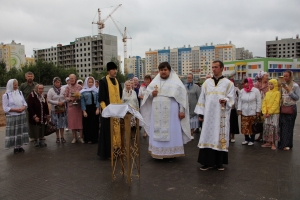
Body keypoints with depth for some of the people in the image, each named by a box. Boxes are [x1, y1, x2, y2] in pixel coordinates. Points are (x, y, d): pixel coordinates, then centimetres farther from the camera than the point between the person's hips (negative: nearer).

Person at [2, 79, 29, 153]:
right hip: (12, 117, -4)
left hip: (22, 116, 4)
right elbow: (5, 108, -8)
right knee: (13, 132, -2)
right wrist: (16, 109, -18)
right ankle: (15, 147, 8)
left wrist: (23, 108, -12)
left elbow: (25, 103, 10)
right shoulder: (6, 95, -4)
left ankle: (20, 146, 16)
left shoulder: (20, 93, 9)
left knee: (21, 131, 6)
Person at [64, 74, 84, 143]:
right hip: (71, 106, 1)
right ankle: (74, 137, 16)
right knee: (72, 122, 4)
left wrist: (78, 98, -15)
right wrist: (70, 99, -13)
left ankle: (80, 137, 9)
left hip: (79, 106, -1)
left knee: (80, 121, -1)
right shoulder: (68, 87, 6)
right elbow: (65, 97, 6)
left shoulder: (79, 87, 2)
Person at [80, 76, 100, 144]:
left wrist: (97, 108, -7)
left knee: (95, 123, 2)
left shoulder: (96, 90, 6)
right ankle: (88, 138, 10)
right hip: (87, 109, -1)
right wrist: (84, 111, -8)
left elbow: (98, 100, 3)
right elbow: (82, 102, -2)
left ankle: (94, 138, 10)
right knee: (87, 124, 2)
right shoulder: (83, 91, 2)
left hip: (94, 108, 1)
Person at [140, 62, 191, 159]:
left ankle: (170, 153, 8)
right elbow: (147, 92, 16)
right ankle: (158, 152, 15)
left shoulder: (175, 82, -1)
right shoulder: (155, 81, 11)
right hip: (157, 112, 4)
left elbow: (182, 95, -5)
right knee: (157, 131, 6)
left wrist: (182, 110, -11)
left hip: (171, 111, -4)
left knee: (171, 132, 0)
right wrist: (151, 94, -7)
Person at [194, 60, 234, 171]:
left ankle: (219, 162, 14)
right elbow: (202, 98, 9)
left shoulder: (228, 83, 4)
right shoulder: (207, 82, 10)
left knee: (220, 138, 3)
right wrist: (200, 113, 3)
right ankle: (208, 162, 8)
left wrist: (225, 101, -23)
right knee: (207, 137, 0)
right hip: (208, 115, 2)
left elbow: (231, 99, 0)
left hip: (221, 115, -2)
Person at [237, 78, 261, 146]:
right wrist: (239, 109, 4)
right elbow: (240, 101, 10)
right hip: (244, 112, 4)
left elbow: (259, 102, -3)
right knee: (244, 127, 5)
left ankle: (252, 140, 13)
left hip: (253, 112, -3)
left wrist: (258, 111, -6)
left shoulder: (256, 91, -4)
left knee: (252, 127, 2)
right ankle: (246, 139, 19)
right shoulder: (242, 91, 6)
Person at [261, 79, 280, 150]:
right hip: (267, 114, 5)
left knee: (273, 127, -4)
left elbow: (276, 104, -11)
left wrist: (270, 112, -15)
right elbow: (264, 103, 7)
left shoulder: (277, 93, -5)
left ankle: (273, 143, 4)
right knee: (266, 127, 7)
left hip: (274, 113, -5)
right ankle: (268, 142, 16)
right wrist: (264, 112, -5)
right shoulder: (267, 93, 12)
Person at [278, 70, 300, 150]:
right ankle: (281, 143, 10)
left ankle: (287, 144, 7)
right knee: (282, 126, 2)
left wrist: (289, 91, -17)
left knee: (289, 126, -1)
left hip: (291, 108, -4)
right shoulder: (283, 85, 8)